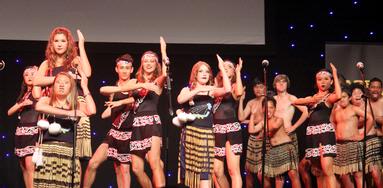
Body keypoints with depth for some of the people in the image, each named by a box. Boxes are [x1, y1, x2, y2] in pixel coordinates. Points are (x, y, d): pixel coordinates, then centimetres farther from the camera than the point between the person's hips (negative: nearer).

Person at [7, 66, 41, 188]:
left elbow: (37, 96, -22)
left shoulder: (37, 89, 2)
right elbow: (9, 112, 14)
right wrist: (22, 104, -5)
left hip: (32, 131, -8)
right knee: (24, 167, 8)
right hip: (21, 132, 8)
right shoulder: (23, 94, 18)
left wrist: (37, 75, -6)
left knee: (30, 166, -17)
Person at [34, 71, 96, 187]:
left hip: (69, 153, 1)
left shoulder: (76, 105, 14)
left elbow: (92, 111, -6)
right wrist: (67, 113, -16)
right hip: (48, 151, -1)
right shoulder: (46, 100, 12)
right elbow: (39, 107, -13)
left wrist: (84, 87, 2)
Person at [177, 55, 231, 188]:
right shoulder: (187, 89, 10)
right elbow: (180, 100, -12)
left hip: (206, 133, -1)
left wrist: (222, 68, -6)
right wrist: (198, 90, -18)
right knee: (191, 167, 5)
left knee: (205, 169, -9)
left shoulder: (211, 90, 9)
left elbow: (227, 89, -10)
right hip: (189, 132, 1)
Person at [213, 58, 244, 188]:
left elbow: (239, 93, -18)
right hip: (216, 130, 4)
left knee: (233, 170, -9)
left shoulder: (235, 86, 6)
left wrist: (238, 72, -7)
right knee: (217, 171, 3)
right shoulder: (216, 85, 17)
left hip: (231, 129, -4)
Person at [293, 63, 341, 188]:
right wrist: (311, 100, -11)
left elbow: (338, 96, -21)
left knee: (327, 170, -19)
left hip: (325, 133, -6)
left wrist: (335, 75, -10)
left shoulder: (330, 96, 3)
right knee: (318, 172, 10)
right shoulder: (312, 97, 20)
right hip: (311, 134, 6)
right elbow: (295, 102, 5)